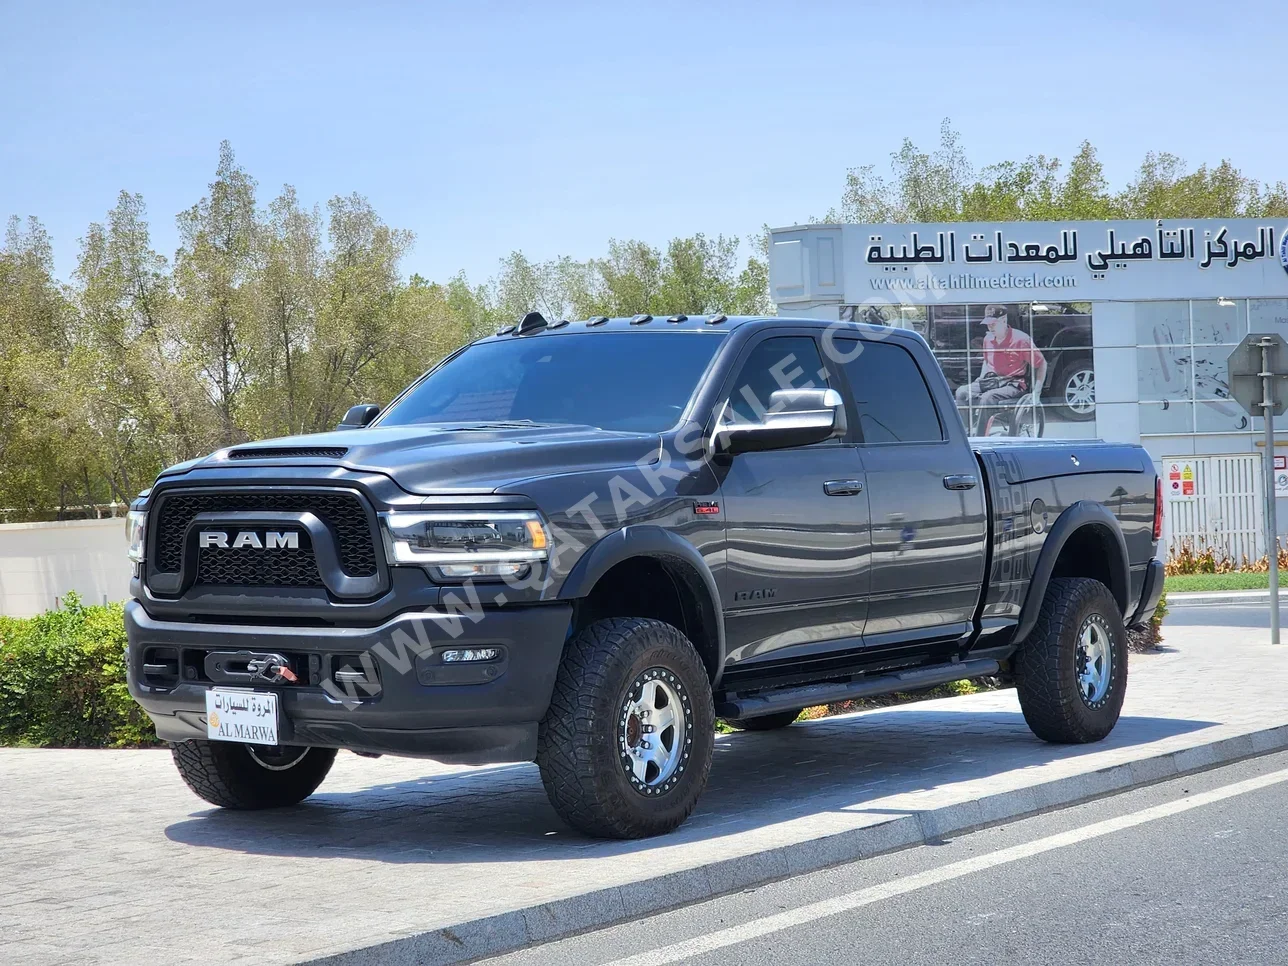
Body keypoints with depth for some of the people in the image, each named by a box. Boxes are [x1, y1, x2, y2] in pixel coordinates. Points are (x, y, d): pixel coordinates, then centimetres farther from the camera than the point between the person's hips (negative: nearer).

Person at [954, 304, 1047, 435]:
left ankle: (976, 436, -29)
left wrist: (1037, 391, -8)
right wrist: (980, 382, 15)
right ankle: (970, 431, -22)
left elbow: (1041, 364, -3)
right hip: (991, 381, 6)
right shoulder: (988, 339, 11)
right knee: (962, 392, -20)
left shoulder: (1021, 339, -8)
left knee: (987, 398, -35)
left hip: (1013, 384, -6)